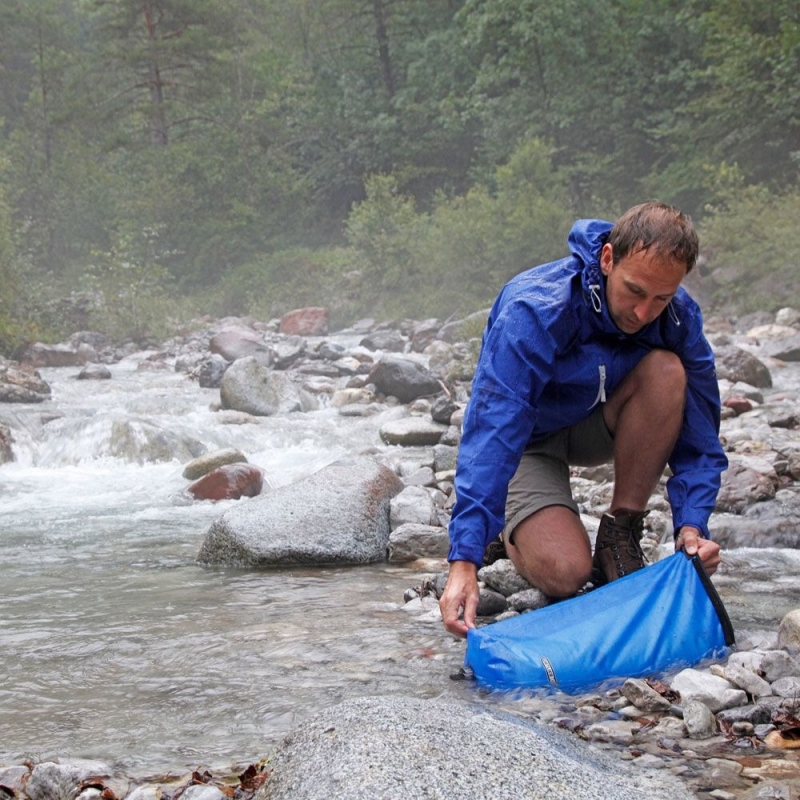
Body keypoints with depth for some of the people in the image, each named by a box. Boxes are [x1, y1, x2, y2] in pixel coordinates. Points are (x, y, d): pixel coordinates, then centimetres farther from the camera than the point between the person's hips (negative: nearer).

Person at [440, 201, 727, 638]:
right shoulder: (533, 312, -34)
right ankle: (519, 528, 9)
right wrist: (465, 561, -48)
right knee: (564, 573, -28)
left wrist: (691, 524, -29)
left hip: (598, 428, 5)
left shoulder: (679, 316, -20)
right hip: (528, 440, -4)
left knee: (666, 370, -27)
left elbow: (697, 427, -12)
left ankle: (619, 536, -14)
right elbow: (491, 434, -41)